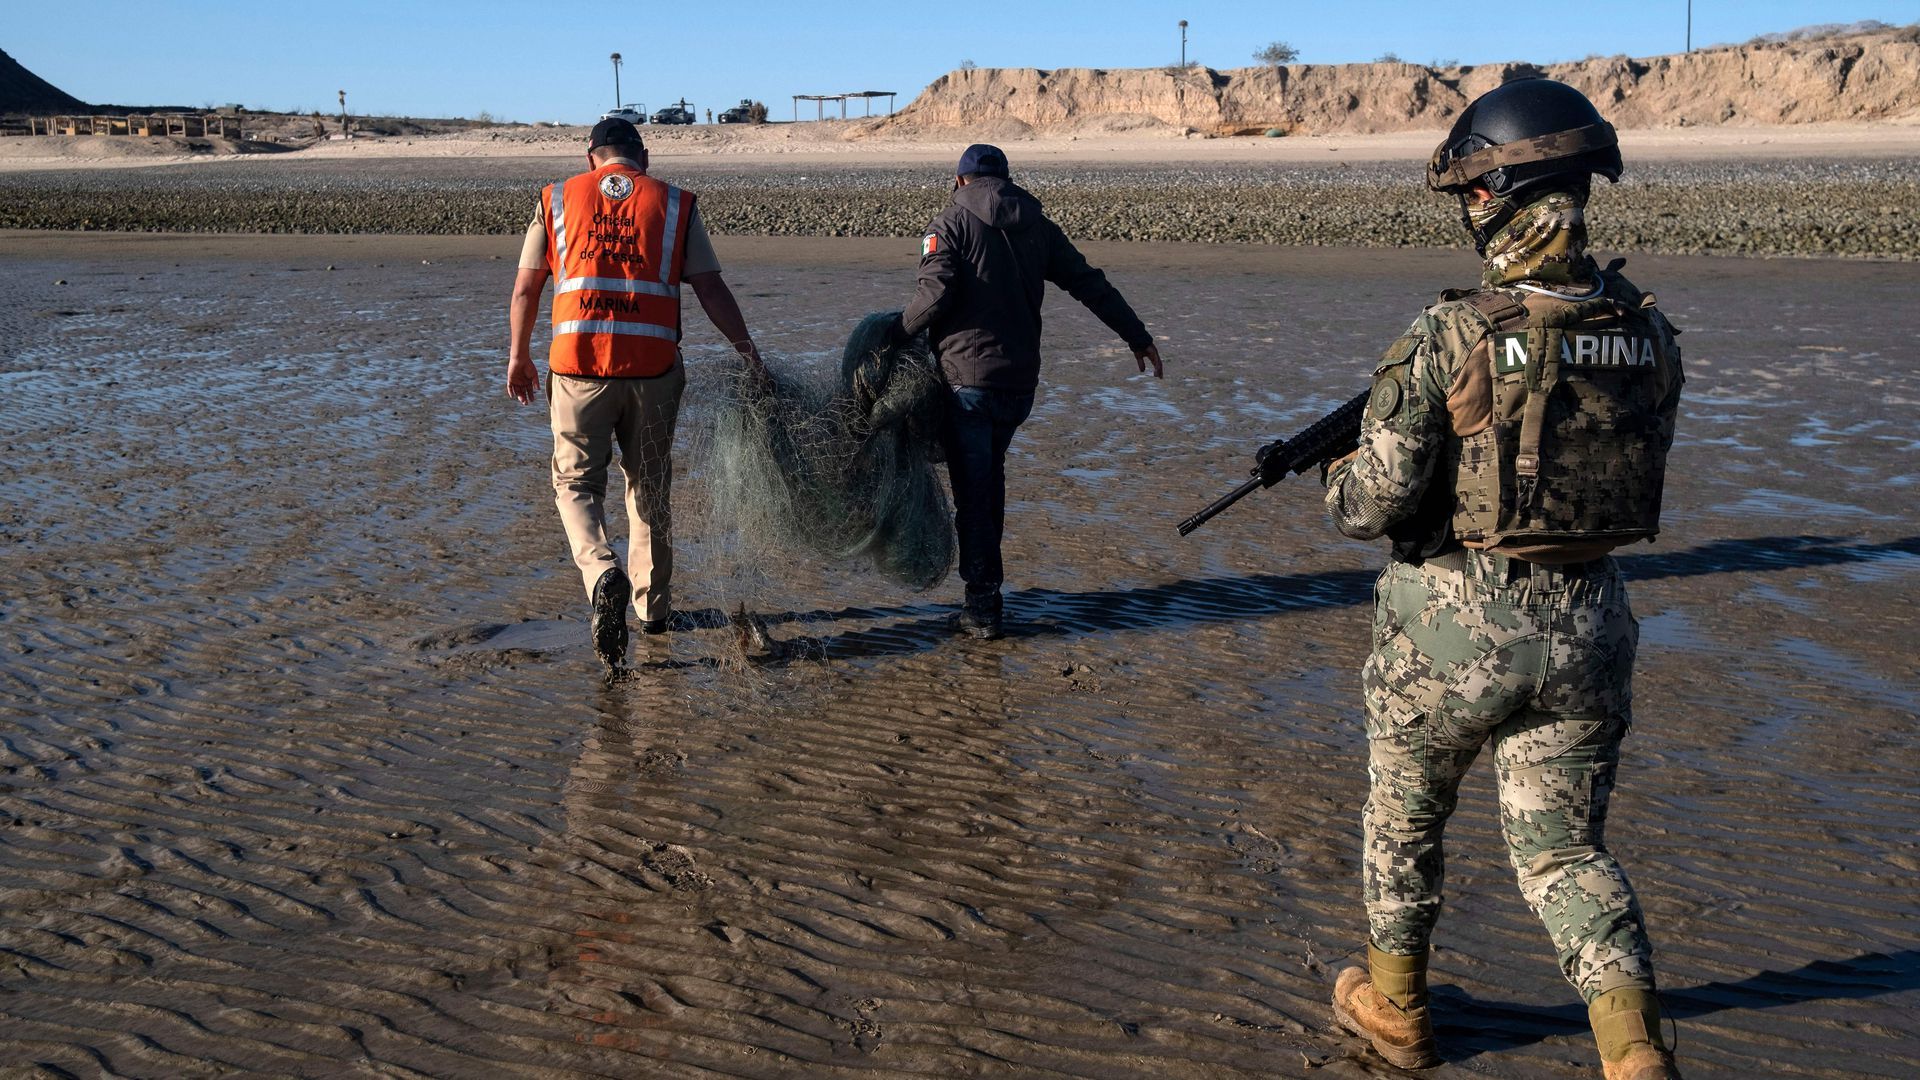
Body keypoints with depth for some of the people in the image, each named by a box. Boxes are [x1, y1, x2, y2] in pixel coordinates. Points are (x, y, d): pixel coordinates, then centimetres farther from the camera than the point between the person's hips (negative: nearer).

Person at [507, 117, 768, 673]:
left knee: (576, 481, 8)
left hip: (577, 363, -1)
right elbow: (710, 287, 2)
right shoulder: (675, 204, 6)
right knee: (650, 486, 15)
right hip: (653, 364, 1)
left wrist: (519, 355, 20)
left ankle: (602, 573, -18)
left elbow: (525, 288, 9)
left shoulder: (557, 199, 8)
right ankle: (653, 604, 23)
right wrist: (746, 348, 8)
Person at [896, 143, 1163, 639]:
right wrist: (1137, 335, 18)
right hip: (1020, 380, 5)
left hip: (967, 379, -5)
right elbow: (1088, 283, 13)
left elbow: (935, 291, -18)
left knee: (972, 491, -1)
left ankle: (983, 606, -1)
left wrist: (897, 334, -2)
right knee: (990, 480, 21)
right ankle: (984, 585, 29)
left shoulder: (951, 223, -3)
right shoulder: (1035, 224, 12)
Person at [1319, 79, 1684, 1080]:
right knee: (1565, 851, 14)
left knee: (1404, 817, 20)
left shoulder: (1452, 336, -17)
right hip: (1588, 624, 4)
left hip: (1454, 623, -4)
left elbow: (1373, 503, -16)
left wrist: (1339, 479, 6)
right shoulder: (1648, 333, -1)